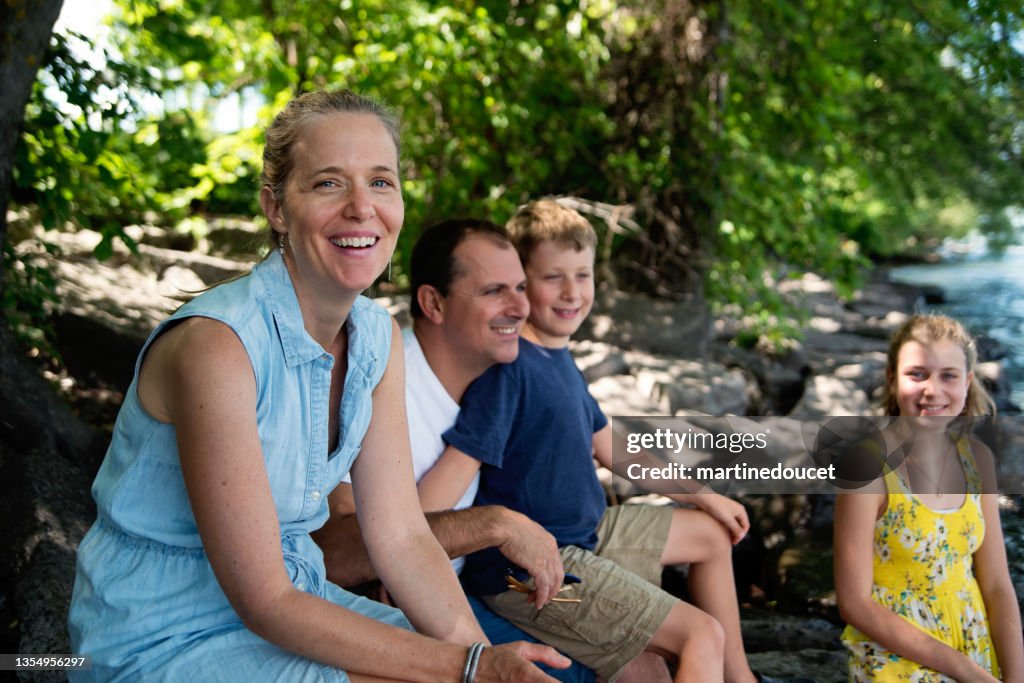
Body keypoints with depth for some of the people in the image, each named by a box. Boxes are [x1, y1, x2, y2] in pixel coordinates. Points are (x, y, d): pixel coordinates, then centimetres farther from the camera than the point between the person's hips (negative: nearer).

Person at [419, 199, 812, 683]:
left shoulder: (560, 360, 7)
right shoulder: (509, 369, -22)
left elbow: (611, 448, 17)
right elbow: (456, 468, -29)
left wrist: (705, 497, 23)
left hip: (584, 531, 10)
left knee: (713, 534, 23)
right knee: (703, 635, -10)